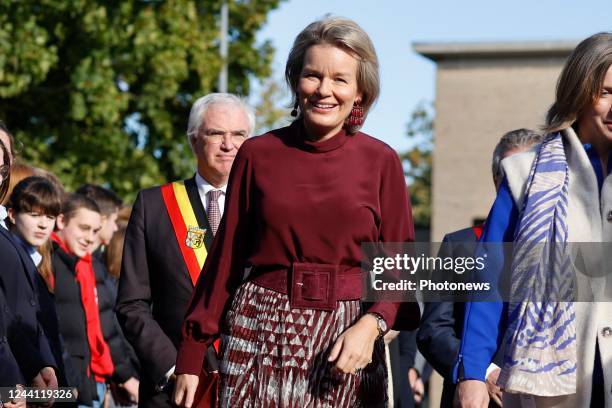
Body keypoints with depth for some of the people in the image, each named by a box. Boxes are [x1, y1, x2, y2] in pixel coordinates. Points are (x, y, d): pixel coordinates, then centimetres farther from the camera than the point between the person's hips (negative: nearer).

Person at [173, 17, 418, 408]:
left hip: (345, 337, 0)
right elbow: (226, 258, 7)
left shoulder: (381, 162, 3)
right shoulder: (257, 155, 4)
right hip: (261, 334, 0)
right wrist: (191, 356, 5)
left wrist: (371, 324, -16)